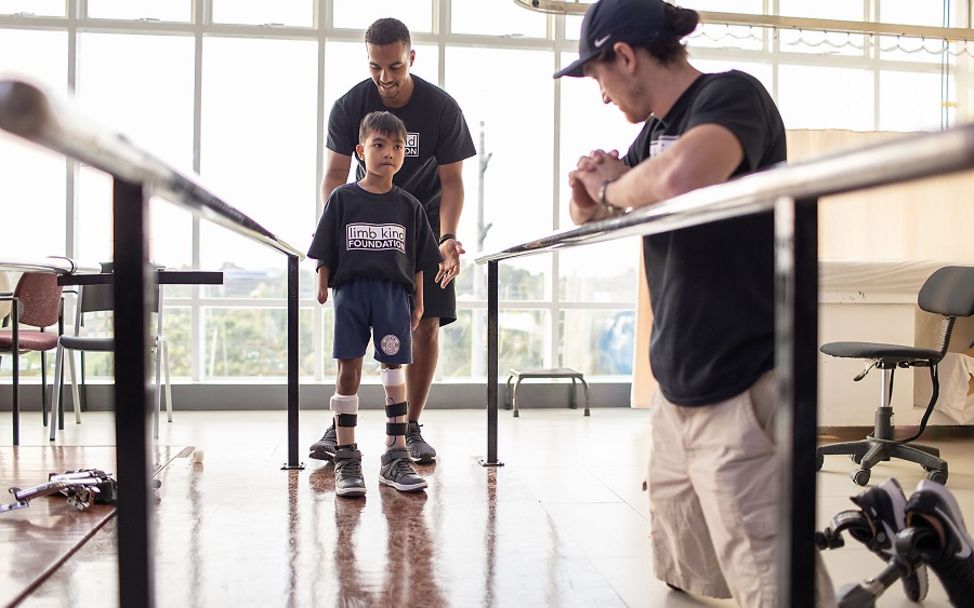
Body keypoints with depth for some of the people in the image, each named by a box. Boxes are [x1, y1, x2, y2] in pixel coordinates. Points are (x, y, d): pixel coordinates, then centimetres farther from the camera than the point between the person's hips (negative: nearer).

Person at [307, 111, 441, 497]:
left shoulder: (408, 206, 8)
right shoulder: (343, 199, 4)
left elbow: (418, 262, 10)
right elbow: (325, 254, 5)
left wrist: (418, 304, 9)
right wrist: (322, 289, -1)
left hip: (394, 294, 1)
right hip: (351, 291, -1)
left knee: (394, 370, 3)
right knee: (348, 369, -1)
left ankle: (395, 457, 11)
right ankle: (346, 458, 7)